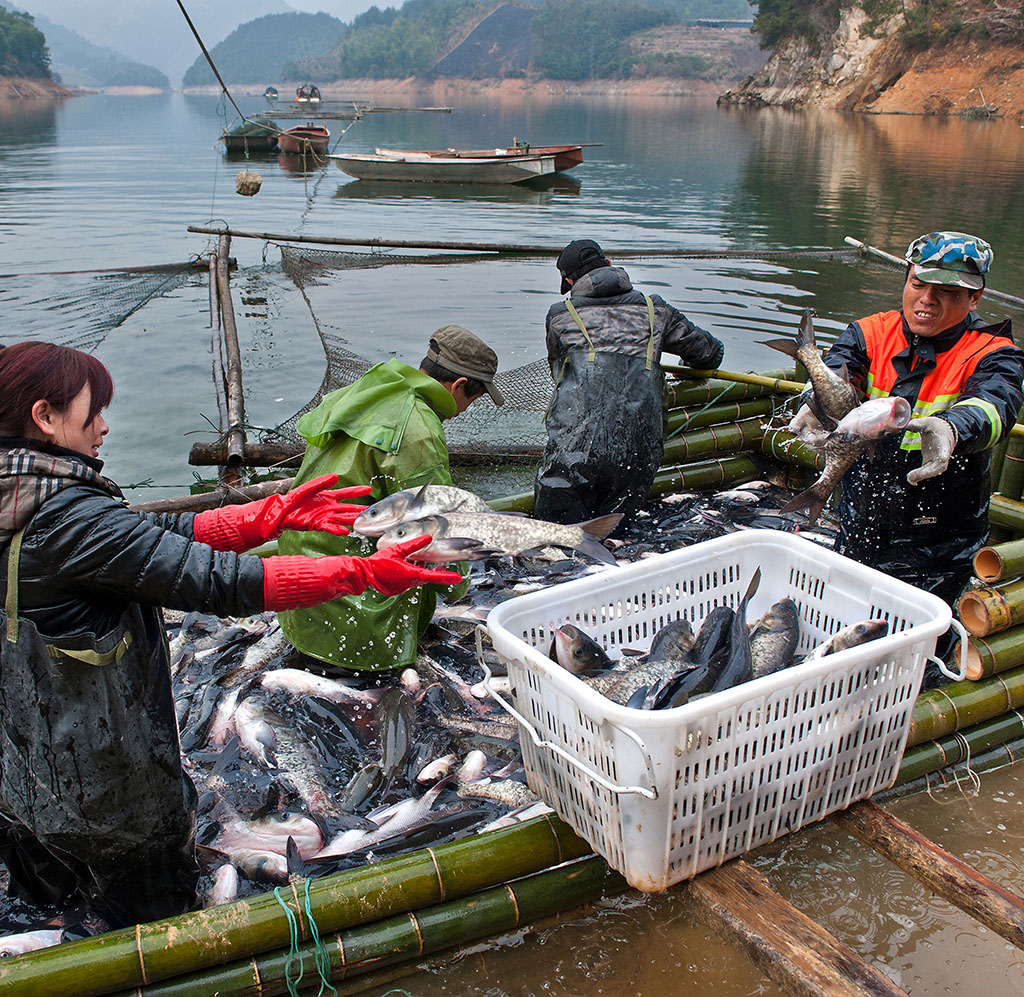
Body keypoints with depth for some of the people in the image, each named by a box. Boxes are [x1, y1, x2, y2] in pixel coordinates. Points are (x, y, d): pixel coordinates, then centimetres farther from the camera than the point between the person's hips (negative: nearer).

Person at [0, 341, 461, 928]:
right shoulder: (69, 517, -30)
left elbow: (157, 536, -2)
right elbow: (216, 580, -33)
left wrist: (277, 514, -5)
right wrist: (364, 573, -29)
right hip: (106, 787, -9)